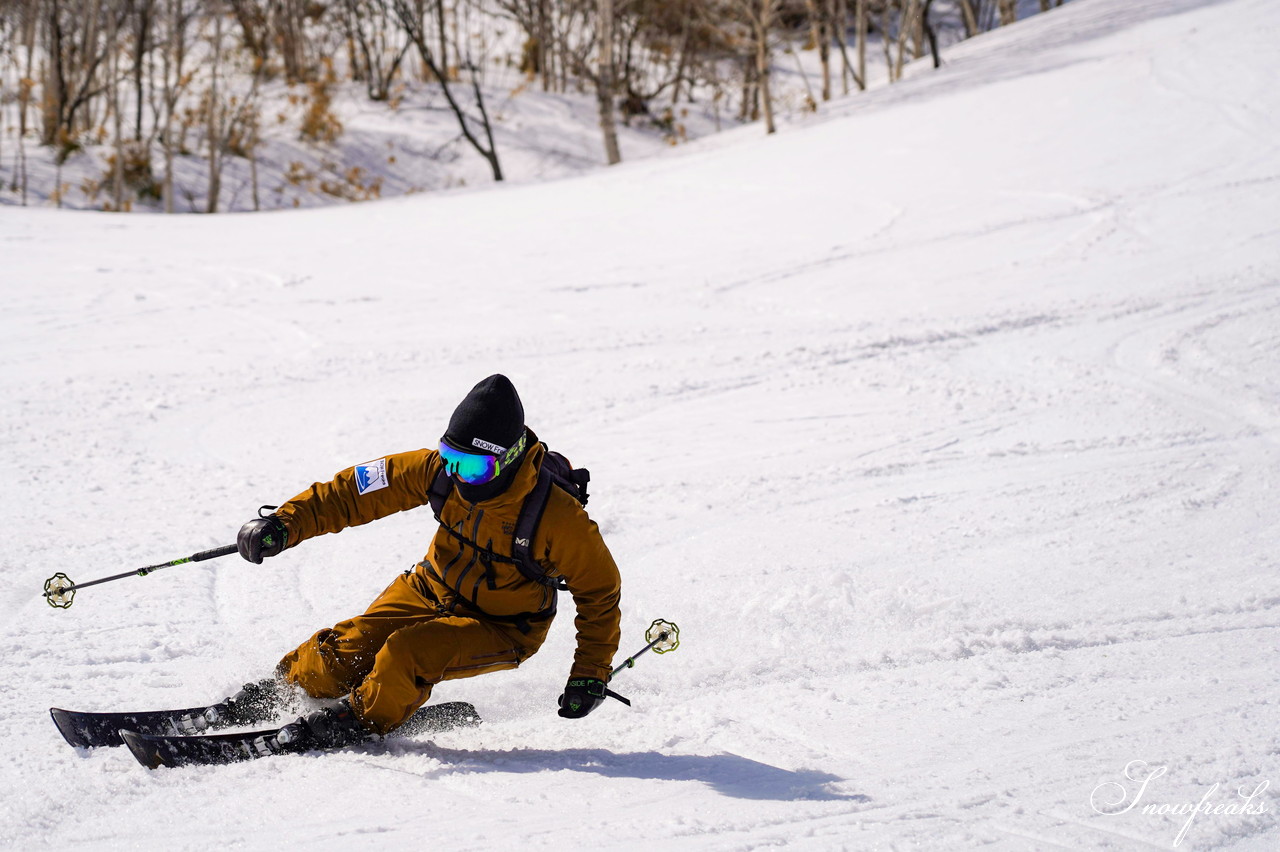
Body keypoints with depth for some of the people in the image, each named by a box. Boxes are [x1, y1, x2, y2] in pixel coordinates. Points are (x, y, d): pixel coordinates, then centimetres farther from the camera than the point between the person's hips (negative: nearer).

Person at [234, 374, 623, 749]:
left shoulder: (557, 516, -30)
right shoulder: (441, 471, -20)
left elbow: (600, 591, -15)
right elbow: (357, 490, -12)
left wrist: (591, 673, -15)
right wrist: (286, 523, -23)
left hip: (503, 630, -4)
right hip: (432, 591, 4)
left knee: (407, 653, -28)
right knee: (347, 650, -11)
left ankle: (363, 718, 0)